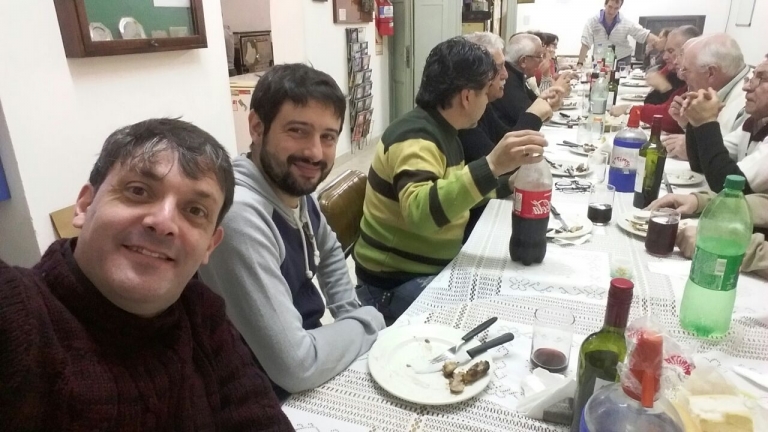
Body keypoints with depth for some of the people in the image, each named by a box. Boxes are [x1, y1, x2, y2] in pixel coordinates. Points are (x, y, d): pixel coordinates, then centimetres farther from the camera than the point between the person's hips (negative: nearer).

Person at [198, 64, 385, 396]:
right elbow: (296, 367, -31)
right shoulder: (241, 216, -32)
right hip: (275, 399, -7)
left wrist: (350, 317, 3)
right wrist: (367, 322, -15)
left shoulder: (295, 188, -5)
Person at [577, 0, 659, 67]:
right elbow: (586, 44, -15)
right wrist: (580, 64, -23)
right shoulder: (592, 22, -11)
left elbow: (645, 35, -11)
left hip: (622, 61, 1)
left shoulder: (626, 23, -9)